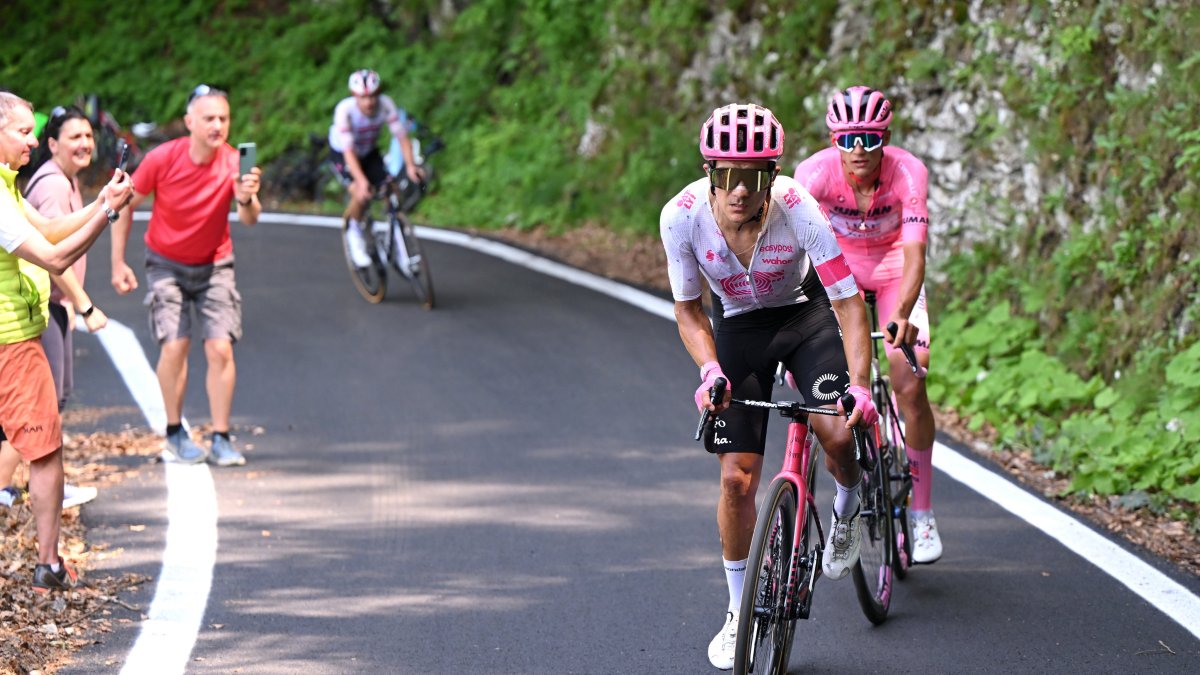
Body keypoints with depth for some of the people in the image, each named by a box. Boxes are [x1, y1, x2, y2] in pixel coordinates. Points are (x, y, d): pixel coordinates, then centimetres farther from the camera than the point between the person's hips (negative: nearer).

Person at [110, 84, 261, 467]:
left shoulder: (233, 163, -18)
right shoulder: (162, 159, -19)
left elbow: (250, 219, -29)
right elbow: (126, 205, -6)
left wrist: (246, 199, -52)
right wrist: (118, 263, -6)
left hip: (214, 264, 1)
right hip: (166, 263, -1)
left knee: (221, 349, -10)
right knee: (174, 345, -13)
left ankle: (220, 440, -1)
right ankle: (175, 433, 6)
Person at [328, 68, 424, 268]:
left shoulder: (386, 104, -26)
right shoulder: (345, 110, -34)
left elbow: (402, 136, -26)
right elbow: (349, 151, -38)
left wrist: (410, 165, -41)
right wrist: (361, 180, -51)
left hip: (369, 152, 3)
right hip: (342, 154, -3)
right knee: (360, 194, -27)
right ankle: (354, 234, 1)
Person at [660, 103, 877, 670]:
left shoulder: (798, 210, -32)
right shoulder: (682, 217, -27)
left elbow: (849, 303, -27)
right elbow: (688, 310, -11)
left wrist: (859, 386, -39)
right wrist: (710, 369, -28)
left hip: (805, 313, -1)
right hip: (739, 328, 1)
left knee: (840, 434, -25)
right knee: (738, 478, -5)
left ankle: (846, 514, 11)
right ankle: (740, 612, 14)